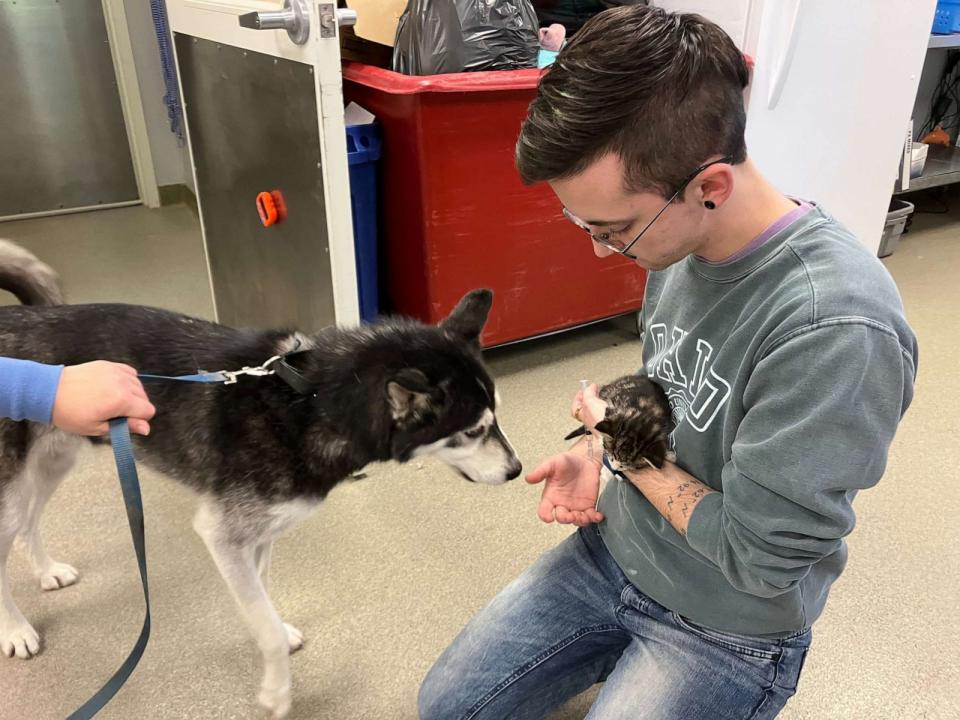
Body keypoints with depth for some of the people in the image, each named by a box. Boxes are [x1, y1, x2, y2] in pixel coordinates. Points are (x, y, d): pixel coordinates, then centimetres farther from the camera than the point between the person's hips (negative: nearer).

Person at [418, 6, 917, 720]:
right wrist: (597, 457, -8)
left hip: (726, 629, -6)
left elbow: (757, 556, -27)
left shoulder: (837, 328, -33)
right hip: (610, 554, 7)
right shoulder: (676, 244, -8)